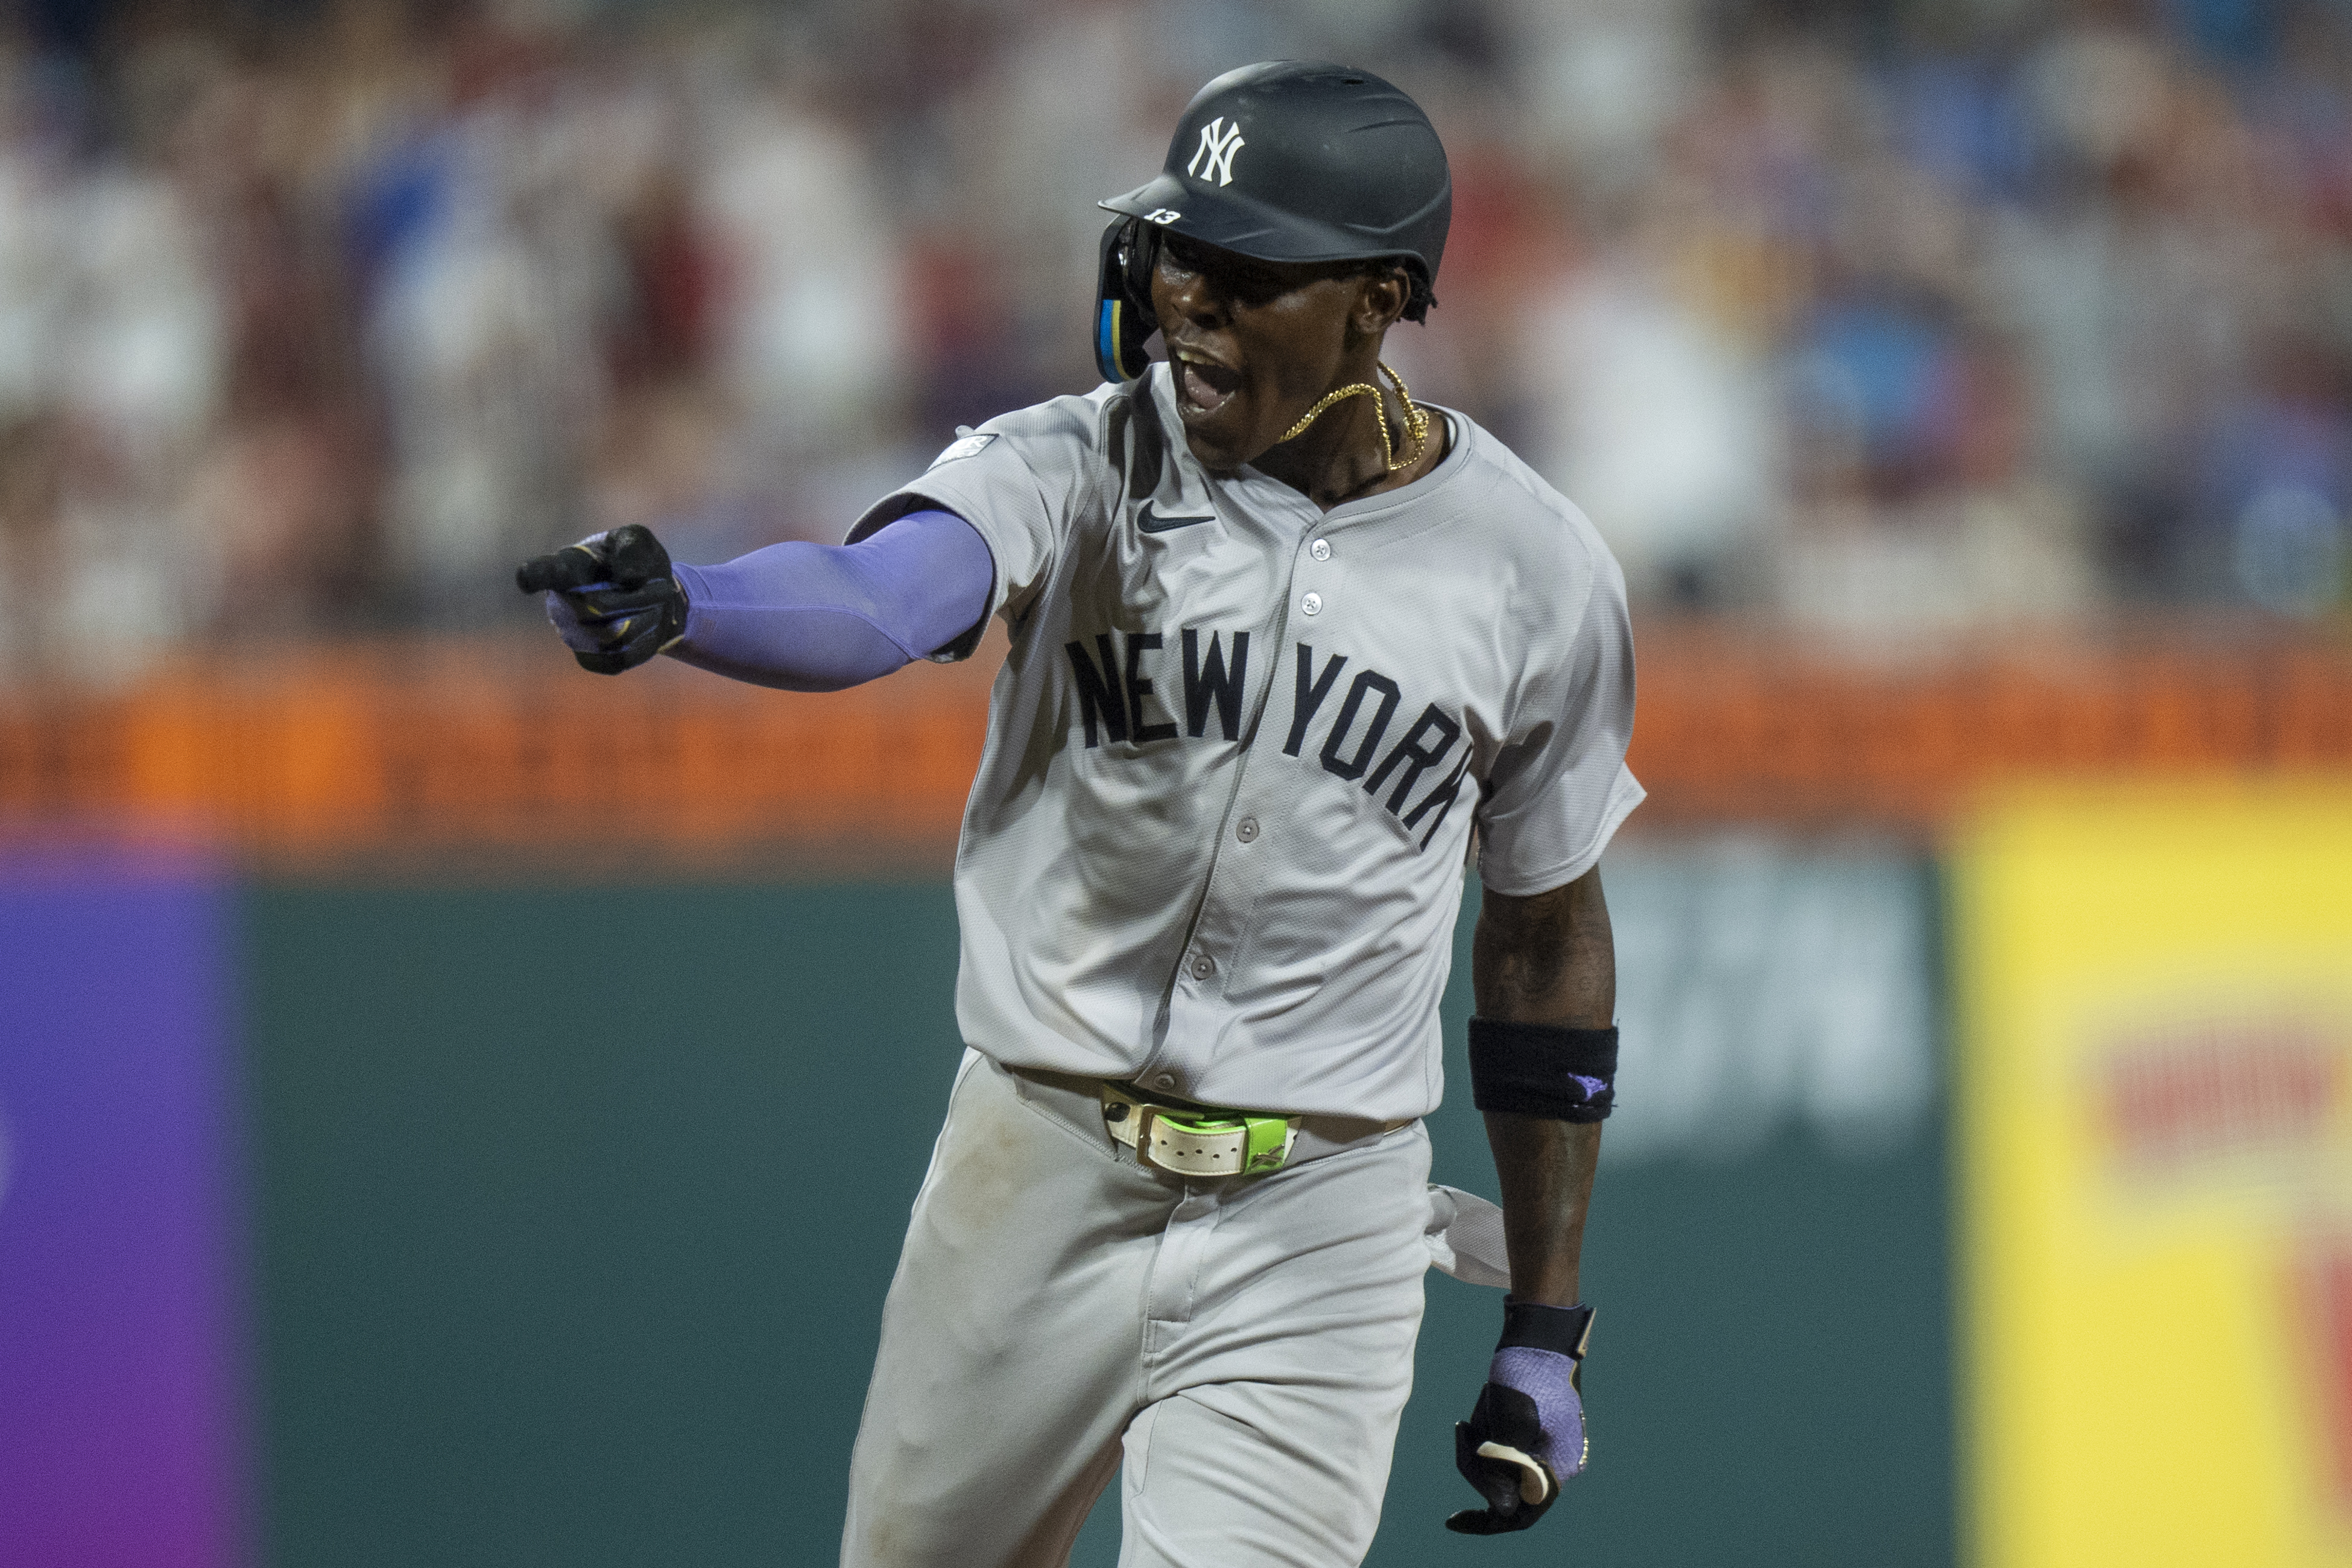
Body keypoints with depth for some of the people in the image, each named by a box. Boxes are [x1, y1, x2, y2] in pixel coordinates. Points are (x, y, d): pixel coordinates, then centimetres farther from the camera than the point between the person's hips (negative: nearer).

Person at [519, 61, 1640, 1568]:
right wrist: (677, 607, -54)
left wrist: (1546, 1332, 8)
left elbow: (1548, 933, 8)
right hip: (1038, 1183, 1)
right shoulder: (1074, 466, -8)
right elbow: (874, 599, -30)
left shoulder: (1534, 569, -3)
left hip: (1315, 1230, -1)